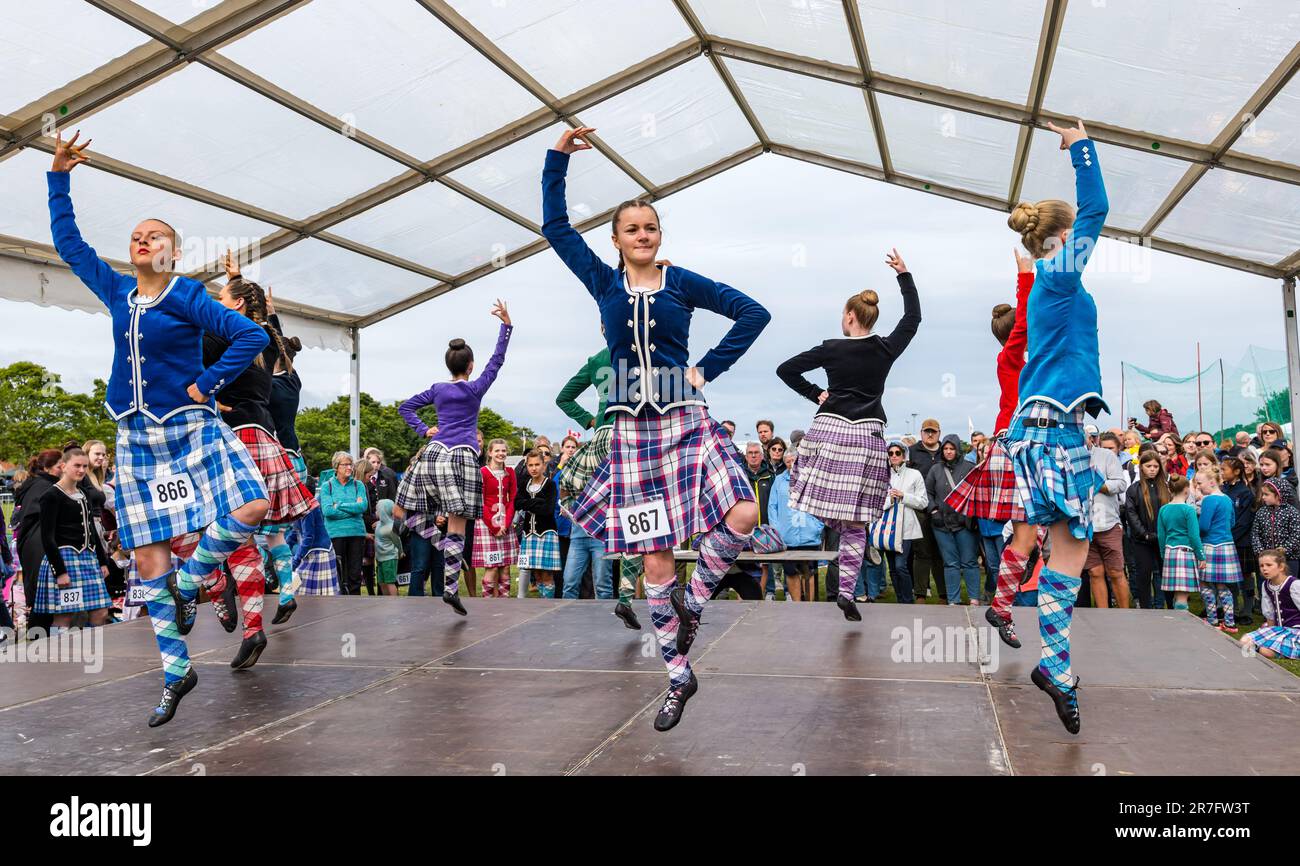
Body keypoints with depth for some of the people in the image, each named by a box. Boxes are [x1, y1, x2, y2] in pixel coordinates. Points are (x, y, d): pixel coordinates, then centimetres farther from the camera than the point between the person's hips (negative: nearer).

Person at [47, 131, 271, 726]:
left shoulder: (189, 298, -3)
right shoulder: (117, 292, 12)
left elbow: (252, 337, -10)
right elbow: (68, 242, 22)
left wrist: (207, 385, -11)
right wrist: (58, 177, 19)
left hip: (190, 429, -4)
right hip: (136, 439, 4)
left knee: (252, 509, -26)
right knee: (148, 559, 1)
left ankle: (188, 581, 0)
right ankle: (176, 671, 11)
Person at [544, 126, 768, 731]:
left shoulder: (682, 283, 6)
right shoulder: (603, 282, 10)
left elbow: (753, 314, 5)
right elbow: (556, 226, 11)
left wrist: (708, 369, 0)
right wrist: (558, 158, 6)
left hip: (686, 419, 0)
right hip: (634, 429, 1)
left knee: (743, 516, -23)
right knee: (656, 560, 1)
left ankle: (692, 601, 5)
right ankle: (678, 678, 16)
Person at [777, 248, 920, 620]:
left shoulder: (832, 349, 1)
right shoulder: (886, 350, 5)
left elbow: (785, 370, 3)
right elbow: (913, 317, 22)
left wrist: (815, 394, 12)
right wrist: (904, 274, 25)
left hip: (829, 428, -1)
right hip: (867, 433, 1)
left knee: (828, 503, 11)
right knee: (856, 521, 1)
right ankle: (846, 591, 1)